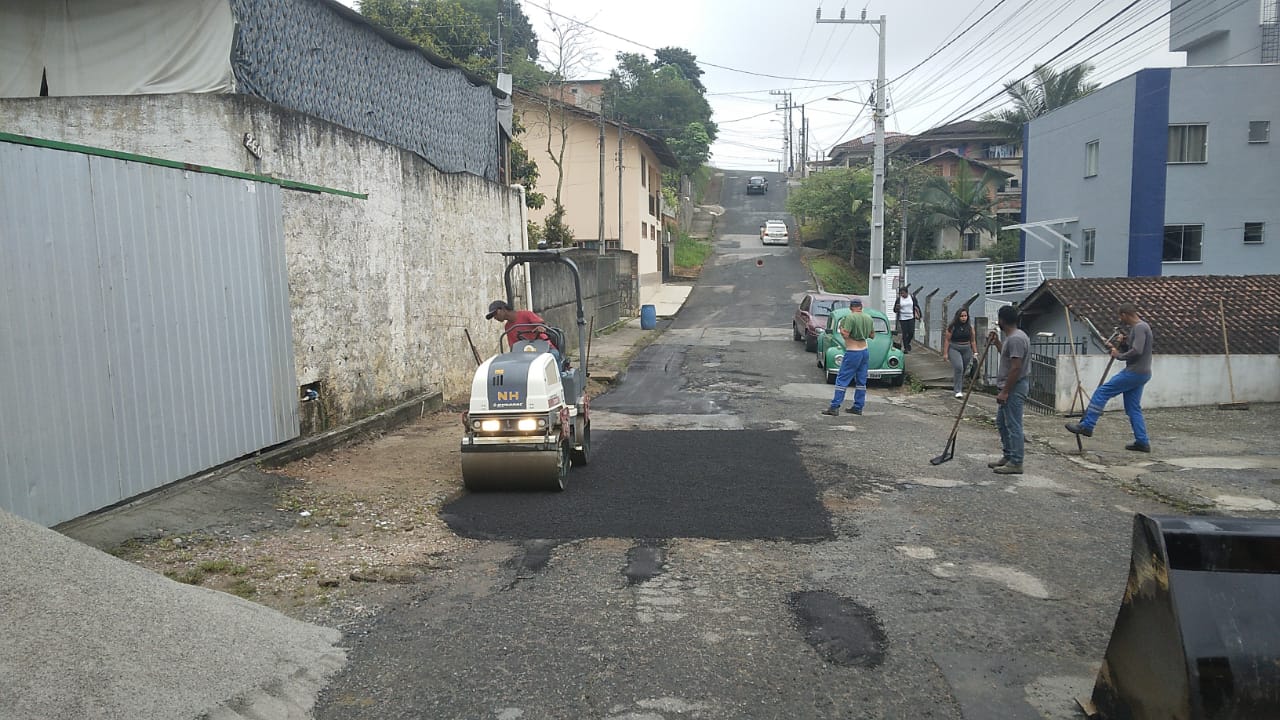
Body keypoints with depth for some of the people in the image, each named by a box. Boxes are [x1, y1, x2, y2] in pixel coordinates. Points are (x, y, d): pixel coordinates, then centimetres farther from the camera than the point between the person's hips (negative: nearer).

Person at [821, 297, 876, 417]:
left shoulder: (850, 317, -15)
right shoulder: (868, 318, 6)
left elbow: (845, 335, -19)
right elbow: (872, 335, 15)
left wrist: (841, 328, -1)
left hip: (852, 353, -7)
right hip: (865, 351, 7)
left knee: (842, 380, -4)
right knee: (861, 381, 11)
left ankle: (835, 407, -6)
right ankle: (858, 407, 15)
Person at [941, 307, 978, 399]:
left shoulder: (970, 326, 4)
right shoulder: (952, 327, -7)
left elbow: (973, 340, 9)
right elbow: (947, 340, -5)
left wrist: (975, 352, 6)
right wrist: (945, 353, -9)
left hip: (966, 350, 4)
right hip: (954, 349, -4)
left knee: (963, 370, 9)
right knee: (958, 368, -19)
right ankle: (958, 391, -15)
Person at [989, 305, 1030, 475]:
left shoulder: (1015, 339, -21)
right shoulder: (1013, 337, 12)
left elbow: (1016, 368, -25)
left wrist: (1004, 392, -23)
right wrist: (996, 343, 21)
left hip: (1014, 388, -11)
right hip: (1011, 388, 11)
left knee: (1013, 426, -5)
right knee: (1001, 423, 18)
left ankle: (1016, 463, 0)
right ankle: (1008, 456, 27)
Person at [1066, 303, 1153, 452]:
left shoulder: (1140, 327, -13)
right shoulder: (1136, 327, 18)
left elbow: (1137, 351, -24)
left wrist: (1119, 355, -11)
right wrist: (1122, 344, 4)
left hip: (1134, 372, -10)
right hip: (1140, 374, 10)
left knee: (1102, 392, -8)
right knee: (1133, 408, 12)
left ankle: (1086, 426, -7)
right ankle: (1142, 442, 13)